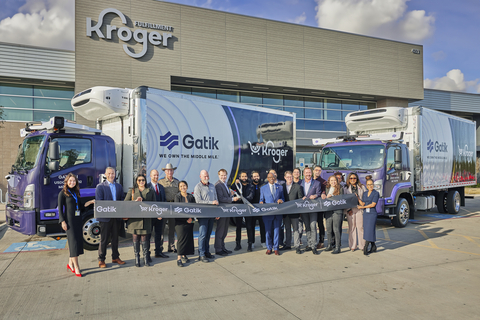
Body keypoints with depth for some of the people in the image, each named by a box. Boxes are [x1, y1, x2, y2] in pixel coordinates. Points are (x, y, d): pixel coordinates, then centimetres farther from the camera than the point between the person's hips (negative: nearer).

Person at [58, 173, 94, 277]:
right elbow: (60, 208, -6)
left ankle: (70, 264, 23)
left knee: (78, 241, 8)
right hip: (69, 220, -7)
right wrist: (63, 221, -13)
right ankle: (76, 268, -6)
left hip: (77, 219, 7)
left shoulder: (76, 192, 15)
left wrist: (89, 202, 5)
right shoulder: (63, 193, -3)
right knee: (73, 242, -8)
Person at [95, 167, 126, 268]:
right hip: (105, 216, -4)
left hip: (117, 216, 5)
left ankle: (115, 257, 24)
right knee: (104, 239, 3)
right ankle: (101, 260, 14)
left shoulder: (119, 186, 12)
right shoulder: (100, 186, -3)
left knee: (115, 238, 13)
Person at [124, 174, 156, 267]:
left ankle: (146, 259, 10)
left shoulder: (150, 192, 13)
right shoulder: (131, 191, 11)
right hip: (134, 219, 0)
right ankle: (137, 259, 10)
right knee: (135, 239, 2)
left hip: (146, 219, 0)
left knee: (144, 239, 2)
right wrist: (135, 201, -13)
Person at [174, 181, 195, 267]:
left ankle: (184, 256, 16)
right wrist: (186, 219, -12)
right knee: (181, 238, -10)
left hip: (189, 221, 4)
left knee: (188, 238, 5)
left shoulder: (191, 197, 9)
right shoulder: (177, 196, -1)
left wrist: (191, 218, -11)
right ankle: (179, 258, -8)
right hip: (180, 221, -4)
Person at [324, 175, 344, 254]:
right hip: (328, 211, 5)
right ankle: (330, 245, 22)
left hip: (337, 211, -5)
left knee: (336, 229, -6)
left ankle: (337, 247, 0)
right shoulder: (327, 189, 16)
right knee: (328, 229, 9)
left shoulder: (340, 189, 3)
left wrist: (332, 197, -10)